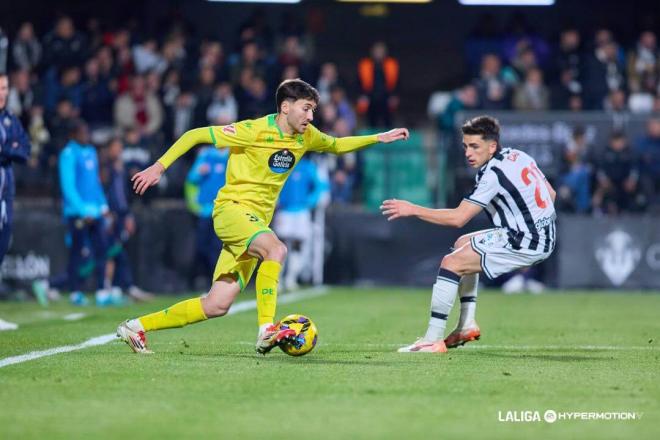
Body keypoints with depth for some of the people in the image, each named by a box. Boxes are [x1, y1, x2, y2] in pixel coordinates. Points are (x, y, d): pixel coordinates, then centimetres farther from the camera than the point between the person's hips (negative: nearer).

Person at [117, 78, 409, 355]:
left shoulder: (306, 136, 6)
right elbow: (196, 135, -11)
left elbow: (336, 145, 27)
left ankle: (137, 327, 9)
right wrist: (159, 166, -16)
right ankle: (266, 331, -35)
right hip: (231, 209, -7)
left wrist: (379, 138, 17)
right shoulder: (254, 131, -15)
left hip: (256, 222, 7)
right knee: (276, 249, -36)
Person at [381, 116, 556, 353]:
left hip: (526, 242, -10)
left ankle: (433, 339, -13)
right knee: (462, 244, 24)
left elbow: (458, 218, -22)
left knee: (452, 262, -13)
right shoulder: (517, 155, 8)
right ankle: (467, 324, 20)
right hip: (542, 233, 10)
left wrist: (412, 209, -19)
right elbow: (550, 194, 16)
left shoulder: (494, 174, -19)